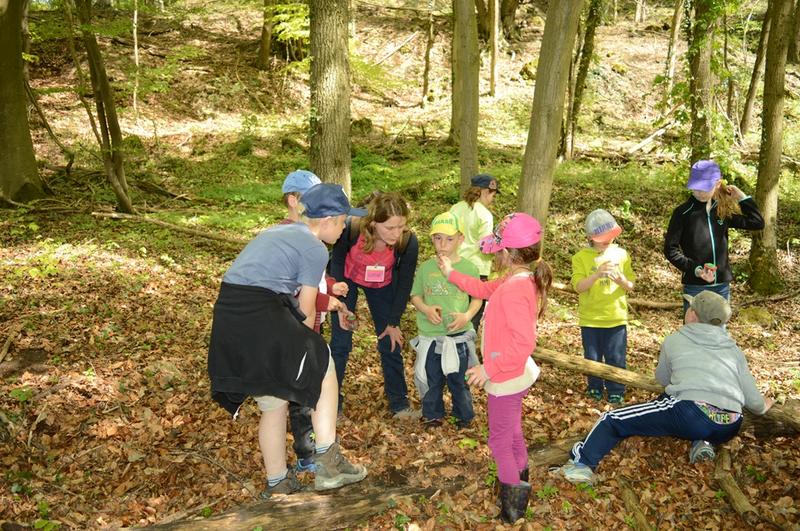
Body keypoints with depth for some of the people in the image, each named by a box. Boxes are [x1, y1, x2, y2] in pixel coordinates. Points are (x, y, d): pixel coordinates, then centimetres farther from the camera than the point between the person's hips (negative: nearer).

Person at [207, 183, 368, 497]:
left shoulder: (280, 231, 23)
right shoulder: (315, 249, -3)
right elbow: (305, 311, 2)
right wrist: (307, 344, 18)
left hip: (227, 317, 9)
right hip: (260, 318, -9)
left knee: (273, 402, 19)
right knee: (323, 369, 9)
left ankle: (277, 485, 31)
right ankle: (328, 465, 10)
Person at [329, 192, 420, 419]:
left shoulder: (409, 242, -33)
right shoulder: (351, 229, -37)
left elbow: (405, 283, -15)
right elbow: (337, 262, -15)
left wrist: (393, 322, -7)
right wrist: (341, 304, -12)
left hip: (383, 286, 1)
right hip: (348, 279, -1)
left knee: (390, 343, 5)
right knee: (340, 343, -1)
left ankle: (399, 403, 20)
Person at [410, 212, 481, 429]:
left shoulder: (469, 268, -6)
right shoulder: (426, 268, -3)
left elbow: (477, 298, 3)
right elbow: (415, 295, 5)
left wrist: (467, 315, -15)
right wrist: (426, 309, -15)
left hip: (459, 337, -1)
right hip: (430, 336, 1)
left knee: (459, 381, 13)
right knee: (431, 380, 15)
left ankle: (464, 415, 34)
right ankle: (432, 414, 36)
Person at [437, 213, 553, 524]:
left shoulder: (513, 290, -31)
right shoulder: (519, 281, 0)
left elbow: (524, 342, -35)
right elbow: (484, 289, 16)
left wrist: (489, 368, -30)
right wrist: (451, 274, 18)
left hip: (506, 378, -10)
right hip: (515, 374, 10)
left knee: (500, 441, 7)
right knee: (512, 432, 28)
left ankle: (512, 499, 21)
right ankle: (519, 482, 46)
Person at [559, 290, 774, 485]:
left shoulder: (674, 341, 15)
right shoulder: (733, 349, 23)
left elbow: (663, 380, 29)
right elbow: (752, 399, 20)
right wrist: (762, 406, 44)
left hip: (692, 414, -5)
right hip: (729, 428, 5)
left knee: (613, 419, 5)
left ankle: (582, 463, -11)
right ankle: (704, 442, 12)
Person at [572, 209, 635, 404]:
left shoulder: (621, 254, 0)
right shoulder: (581, 257, -7)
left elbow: (630, 286, 2)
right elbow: (578, 286, -16)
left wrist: (621, 280, -21)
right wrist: (598, 274, -31)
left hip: (616, 317, 1)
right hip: (590, 318, 0)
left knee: (616, 358, 7)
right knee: (592, 358, 13)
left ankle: (616, 392, 24)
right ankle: (595, 388, 33)